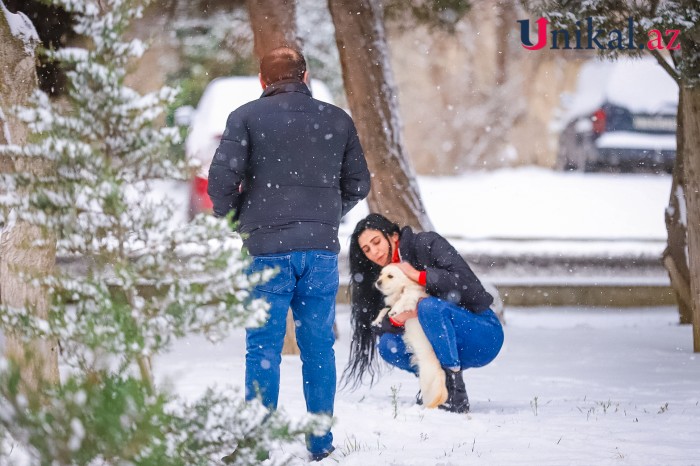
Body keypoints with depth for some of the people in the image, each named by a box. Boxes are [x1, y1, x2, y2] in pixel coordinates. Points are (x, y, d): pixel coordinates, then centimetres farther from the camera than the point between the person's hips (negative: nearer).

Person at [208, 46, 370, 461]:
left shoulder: (247, 117, -1)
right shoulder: (337, 120, 9)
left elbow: (222, 178, -8)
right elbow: (358, 183, 12)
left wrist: (235, 223, 8)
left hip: (266, 247, -3)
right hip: (321, 250, 3)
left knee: (264, 348, 2)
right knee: (319, 347, 8)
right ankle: (321, 444, 10)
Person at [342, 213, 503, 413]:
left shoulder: (427, 244, -10)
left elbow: (468, 283, -22)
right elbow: (377, 327, -1)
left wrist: (418, 275, -20)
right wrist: (396, 319, -22)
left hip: (485, 335, -6)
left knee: (429, 305, -31)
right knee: (388, 345, -14)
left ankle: (456, 394, -27)